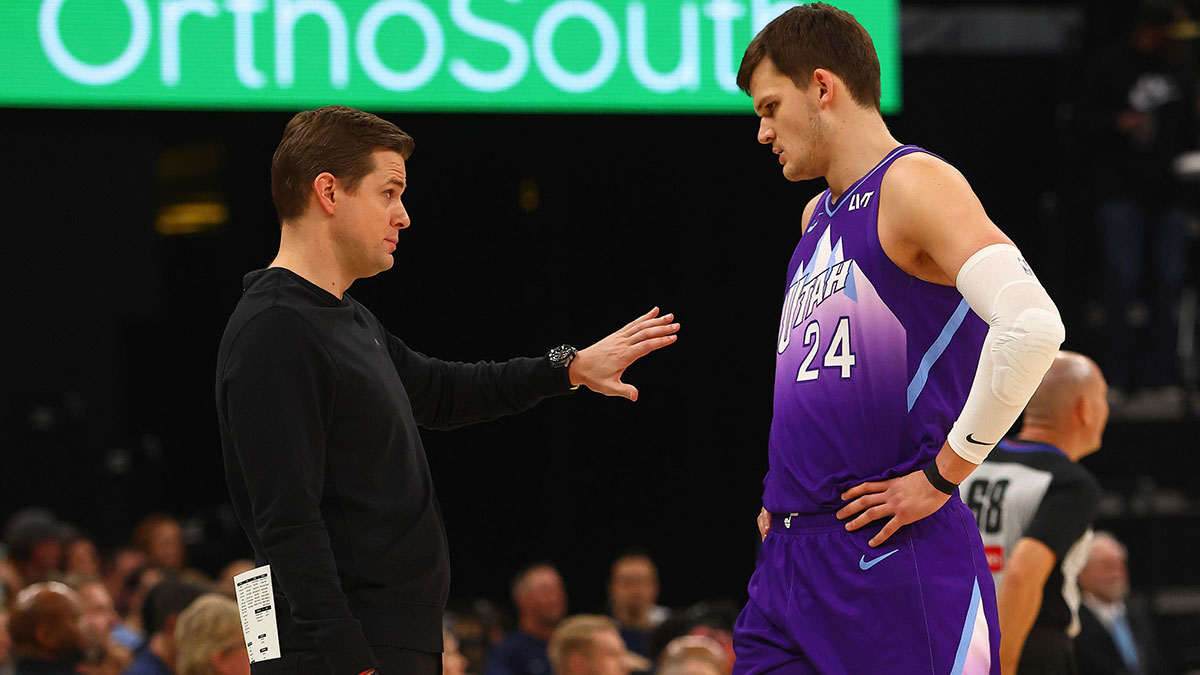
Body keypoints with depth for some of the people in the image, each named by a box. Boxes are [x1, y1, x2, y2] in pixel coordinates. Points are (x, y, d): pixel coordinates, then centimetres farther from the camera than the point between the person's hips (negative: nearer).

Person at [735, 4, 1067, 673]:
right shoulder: (817, 217, 19)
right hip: (788, 557, 8)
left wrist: (942, 474, -18)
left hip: (898, 562, -8)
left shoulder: (914, 184, -9)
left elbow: (1032, 326, -24)